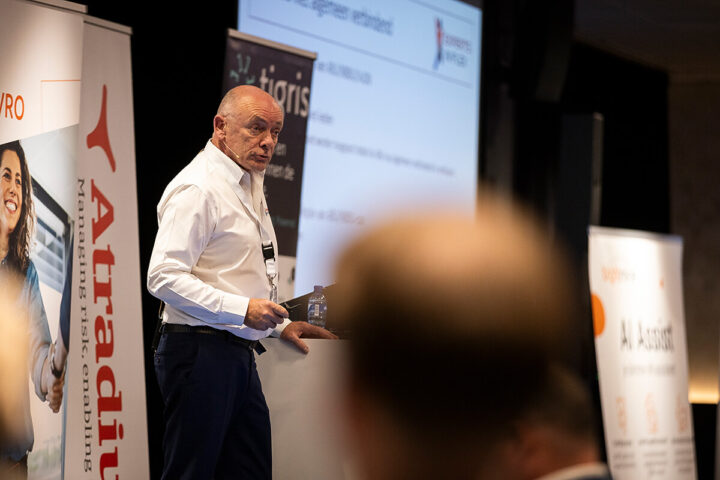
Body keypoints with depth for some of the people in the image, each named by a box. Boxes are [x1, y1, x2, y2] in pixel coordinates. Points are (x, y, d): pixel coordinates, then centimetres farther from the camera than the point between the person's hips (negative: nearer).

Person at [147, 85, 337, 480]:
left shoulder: (249, 186, 20)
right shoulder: (198, 188, -12)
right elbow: (165, 277, -22)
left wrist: (280, 324, 19)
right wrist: (243, 310, -25)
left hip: (238, 354, 10)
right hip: (200, 353, -10)